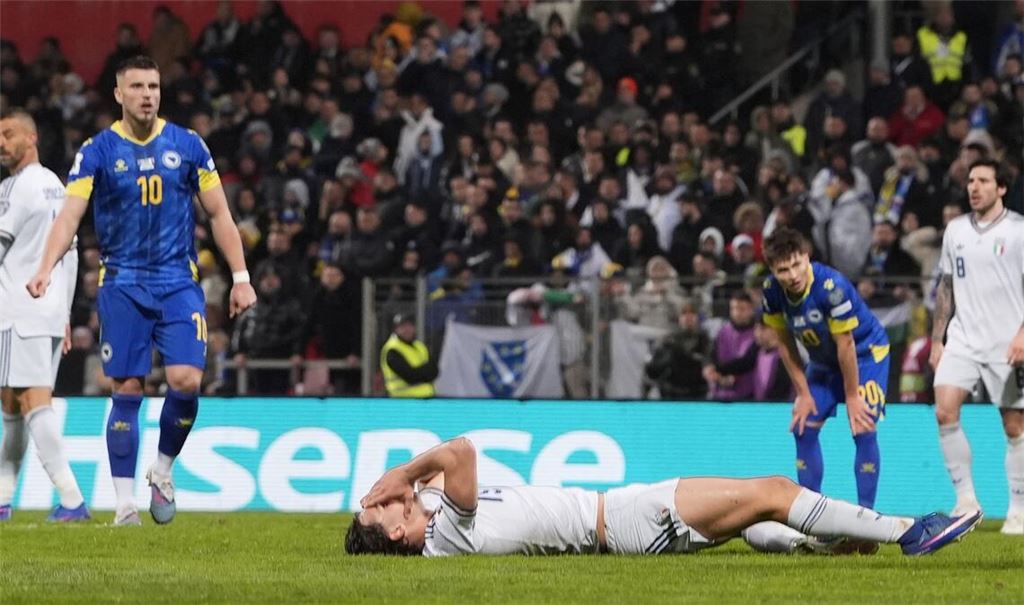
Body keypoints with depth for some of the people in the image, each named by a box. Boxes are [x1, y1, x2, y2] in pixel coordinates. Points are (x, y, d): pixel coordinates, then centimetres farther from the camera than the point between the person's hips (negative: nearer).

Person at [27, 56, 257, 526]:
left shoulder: (187, 145, 3)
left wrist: (240, 276, 3)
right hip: (122, 285, -1)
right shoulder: (97, 151, -1)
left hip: (178, 283, 1)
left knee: (186, 379, -15)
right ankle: (124, 501, 4)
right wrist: (45, 269, -25)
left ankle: (163, 470, 10)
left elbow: (219, 214, 9)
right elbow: (70, 214, -10)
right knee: (126, 391, -3)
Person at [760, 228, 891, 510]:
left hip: (865, 352, -6)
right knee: (803, 428, -1)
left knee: (863, 430, -17)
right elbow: (786, 344, -4)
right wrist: (803, 394, -4)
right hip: (822, 359, 6)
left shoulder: (831, 286, -34)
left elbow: (846, 345, -26)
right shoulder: (772, 291, -17)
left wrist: (852, 396, -18)